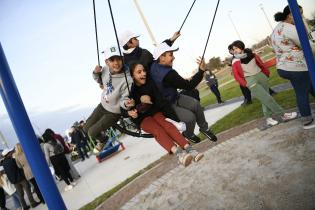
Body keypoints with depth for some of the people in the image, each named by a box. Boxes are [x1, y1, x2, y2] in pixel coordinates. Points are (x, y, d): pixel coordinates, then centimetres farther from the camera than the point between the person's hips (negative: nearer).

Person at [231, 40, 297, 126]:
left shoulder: (250, 54, 6)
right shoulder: (235, 62, -5)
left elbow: (260, 63, 17)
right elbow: (237, 76, -5)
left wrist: (266, 73, 15)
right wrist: (246, 84, -13)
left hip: (261, 75, 5)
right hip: (250, 80, -5)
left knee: (265, 99, 5)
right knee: (267, 98, -7)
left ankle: (268, 118, 14)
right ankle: (282, 115, 4)